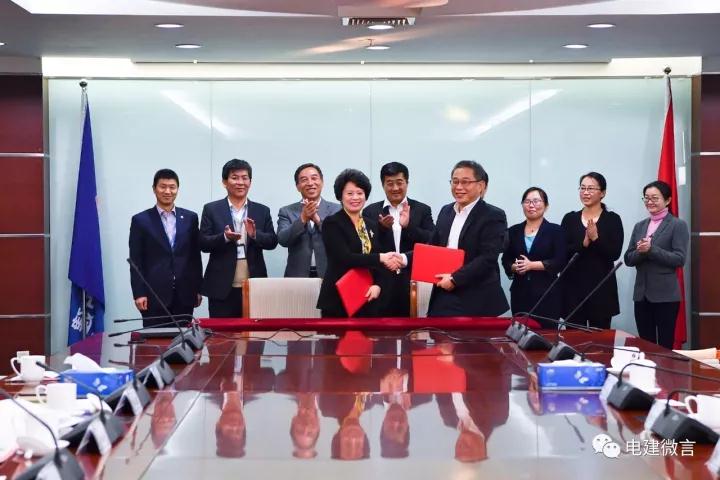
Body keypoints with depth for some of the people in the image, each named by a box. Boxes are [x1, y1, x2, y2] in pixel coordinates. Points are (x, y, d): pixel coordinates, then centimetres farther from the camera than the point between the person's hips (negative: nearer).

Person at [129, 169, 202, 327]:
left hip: (184, 294, 2)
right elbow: (136, 261, 0)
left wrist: (198, 289, 9)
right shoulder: (140, 220, 2)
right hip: (154, 294, -2)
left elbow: (196, 255, 12)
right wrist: (138, 294, -7)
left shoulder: (190, 218, 9)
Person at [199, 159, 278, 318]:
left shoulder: (262, 211, 11)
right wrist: (225, 237, -19)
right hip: (222, 287, -2)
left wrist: (255, 234, -15)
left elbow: (272, 242, 5)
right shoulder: (211, 209, 5)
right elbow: (203, 243, -1)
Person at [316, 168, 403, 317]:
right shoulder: (331, 223, -4)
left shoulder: (372, 225, 15)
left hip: (366, 300, 5)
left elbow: (378, 263, 13)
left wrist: (377, 285, -7)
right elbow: (344, 258, -16)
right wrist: (380, 258, -18)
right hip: (337, 300, -5)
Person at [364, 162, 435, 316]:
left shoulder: (422, 210, 7)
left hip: (412, 282, 0)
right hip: (381, 283, 0)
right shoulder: (371, 212, 7)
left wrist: (408, 226, -18)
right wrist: (382, 228, -17)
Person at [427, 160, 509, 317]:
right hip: (443, 297, 6)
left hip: (476, 302, -6)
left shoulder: (493, 216, -8)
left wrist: (455, 279, -18)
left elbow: (488, 258, -16)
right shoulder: (446, 211, 14)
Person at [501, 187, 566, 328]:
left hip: (547, 293, -3)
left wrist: (532, 265, -14)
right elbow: (506, 260, 13)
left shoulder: (555, 231, 2)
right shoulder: (513, 231, 12)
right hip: (520, 293, 3)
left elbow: (560, 262, -6)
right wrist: (515, 267, -10)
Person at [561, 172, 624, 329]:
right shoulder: (569, 219, 8)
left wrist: (596, 238, -20)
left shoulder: (613, 219, 1)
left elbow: (615, 253, -7)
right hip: (573, 287, 2)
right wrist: (584, 243, -16)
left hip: (602, 288, -2)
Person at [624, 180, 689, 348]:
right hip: (641, 294, 6)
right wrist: (640, 252, -12)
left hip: (665, 295, -6)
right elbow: (628, 259, 9)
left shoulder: (678, 225, -4)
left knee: (665, 346, -3)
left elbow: (679, 259, -13)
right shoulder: (639, 226, 14)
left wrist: (651, 249, -20)